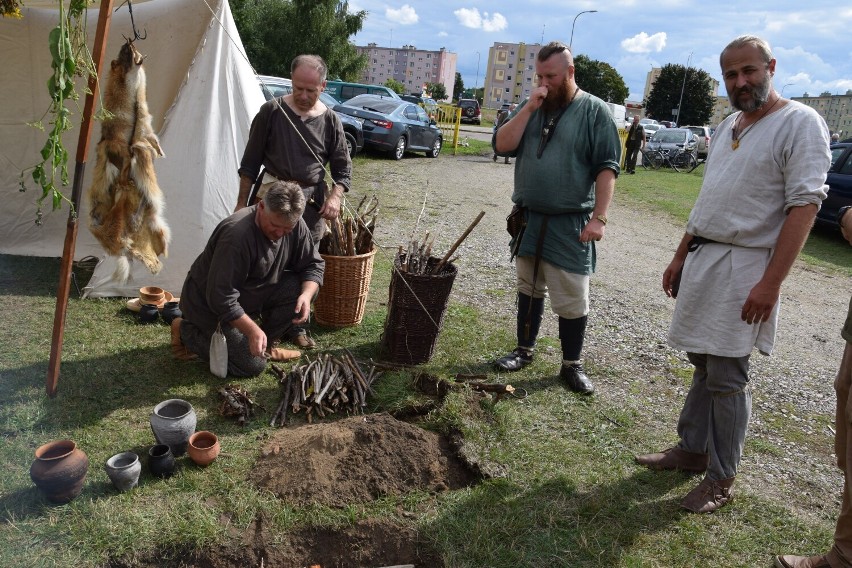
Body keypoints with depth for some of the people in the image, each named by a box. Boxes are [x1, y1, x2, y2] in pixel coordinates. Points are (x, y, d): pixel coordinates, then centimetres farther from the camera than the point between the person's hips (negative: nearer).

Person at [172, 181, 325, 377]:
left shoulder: (295, 225, -13)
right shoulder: (237, 234, -35)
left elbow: (314, 264, -3)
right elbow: (221, 297, -32)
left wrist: (306, 295, -22)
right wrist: (252, 330, -33)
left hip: (252, 292, 7)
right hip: (209, 304, -7)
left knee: (298, 288, -16)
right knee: (252, 365, -10)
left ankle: (267, 346, 5)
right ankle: (185, 331, 7)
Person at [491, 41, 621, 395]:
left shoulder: (594, 111, -4)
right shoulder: (531, 106, 9)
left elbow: (606, 168, -9)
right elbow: (502, 146, -2)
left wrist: (599, 217, -17)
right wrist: (529, 108, -10)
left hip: (570, 224, -4)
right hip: (529, 219, 5)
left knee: (573, 299, 0)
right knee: (528, 288, 15)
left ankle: (572, 364, 15)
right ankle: (524, 350, 29)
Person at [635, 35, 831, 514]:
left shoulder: (801, 123, -8)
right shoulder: (728, 126, 16)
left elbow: (805, 205, -16)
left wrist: (772, 282, -23)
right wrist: (680, 258, 18)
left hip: (744, 268, -7)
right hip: (702, 259, 7)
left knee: (727, 377, -2)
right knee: (703, 364, 14)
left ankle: (722, 478, 12)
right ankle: (692, 449, 27)